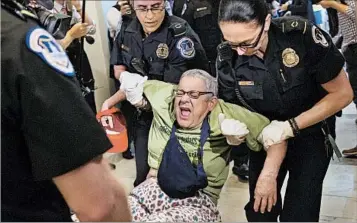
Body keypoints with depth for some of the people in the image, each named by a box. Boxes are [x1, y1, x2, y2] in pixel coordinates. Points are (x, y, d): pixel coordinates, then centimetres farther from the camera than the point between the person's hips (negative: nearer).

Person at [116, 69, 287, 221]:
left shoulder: (225, 115, -13)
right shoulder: (164, 96, -4)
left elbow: (274, 134, -10)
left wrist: (267, 176, -21)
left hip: (198, 202, -3)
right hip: (155, 189, 4)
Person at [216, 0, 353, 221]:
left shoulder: (303, 35, -27)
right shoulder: (227, 58, -18)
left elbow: (342, 94, -19)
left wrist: (291, 126, -27)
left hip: (311, 133, -3)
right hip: (264, 136, 3)